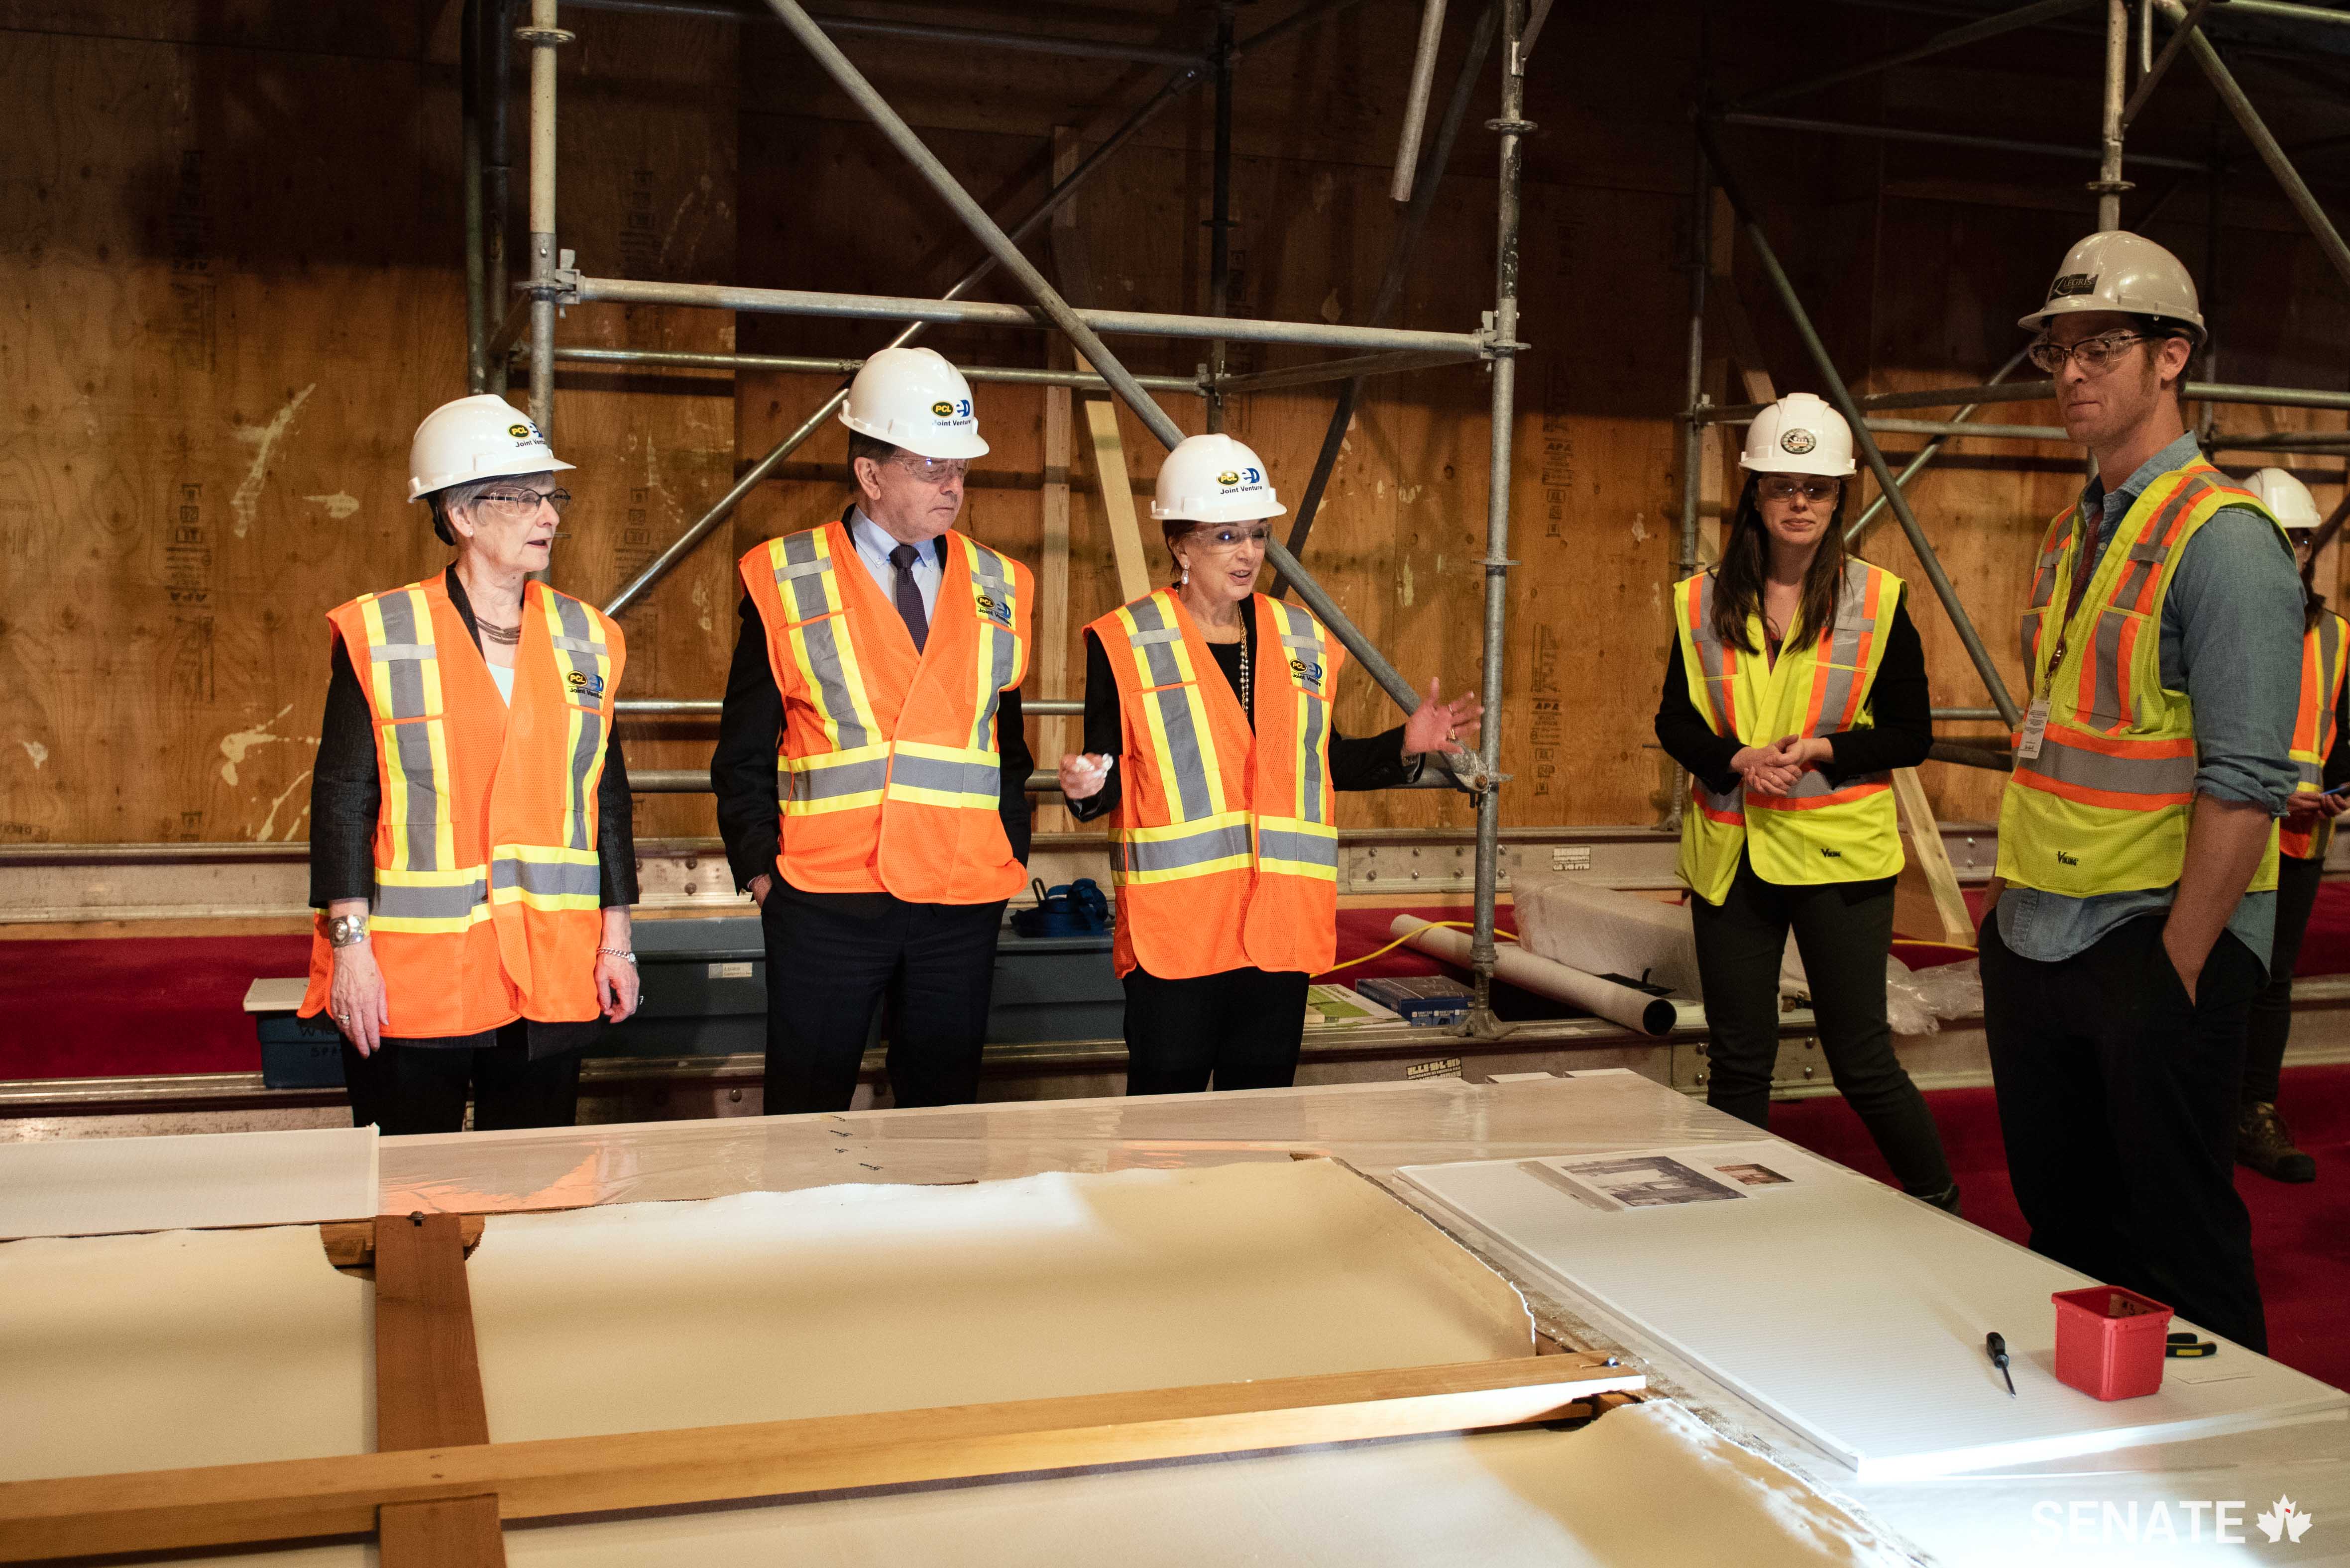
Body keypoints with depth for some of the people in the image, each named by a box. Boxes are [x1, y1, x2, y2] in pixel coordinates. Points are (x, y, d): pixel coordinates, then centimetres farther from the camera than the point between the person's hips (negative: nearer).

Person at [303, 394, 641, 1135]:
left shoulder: (585, 638, 8)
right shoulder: (379, 637, -3)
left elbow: (607, 796, 10)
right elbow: (342, 798, -4)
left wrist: (615, 940, 8)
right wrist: (350, 946, -10)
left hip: (552, 982, 3)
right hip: (409, 982, -3)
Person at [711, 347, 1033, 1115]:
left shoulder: (998, 586, 10)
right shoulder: (785, 581, 0)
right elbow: (744, 753, 3)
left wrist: (1012, 855, 7)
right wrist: (761, 870, -4)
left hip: (963, 905, 3)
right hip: (825, 900, -3)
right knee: (807, 1119, 5)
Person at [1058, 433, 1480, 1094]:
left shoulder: (1305, 641, 12)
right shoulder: (1124, 643, -2)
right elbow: (1109, 782, 0)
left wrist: (1405, 745, 4)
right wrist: (1088, 785, -22)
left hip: (1282, 920, 4)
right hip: (1173, 918, -4)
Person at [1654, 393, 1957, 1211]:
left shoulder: (1877, 600, -1)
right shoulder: (1707, 600, 4)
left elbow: (1912, 735, 0)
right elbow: (1674, 721, 6)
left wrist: (1820, 752, -18)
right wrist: (1738, 761, -14)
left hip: (1839, 849, -2)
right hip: (1730, 852, 3)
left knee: (1860, 1058, 0)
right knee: (1737, 1061, 10)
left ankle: (1939, 1209, 22)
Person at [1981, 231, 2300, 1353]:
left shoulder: (2221, 537, -13)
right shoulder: (2071, 534, 13)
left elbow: (2244, 782, -18)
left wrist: (2177, 965, -19)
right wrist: (2009, 898, 12)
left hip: (2156, 946, -8)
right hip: (2035, 943, 8)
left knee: (2178, 1253, 3)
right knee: (2059, 1231, 17)